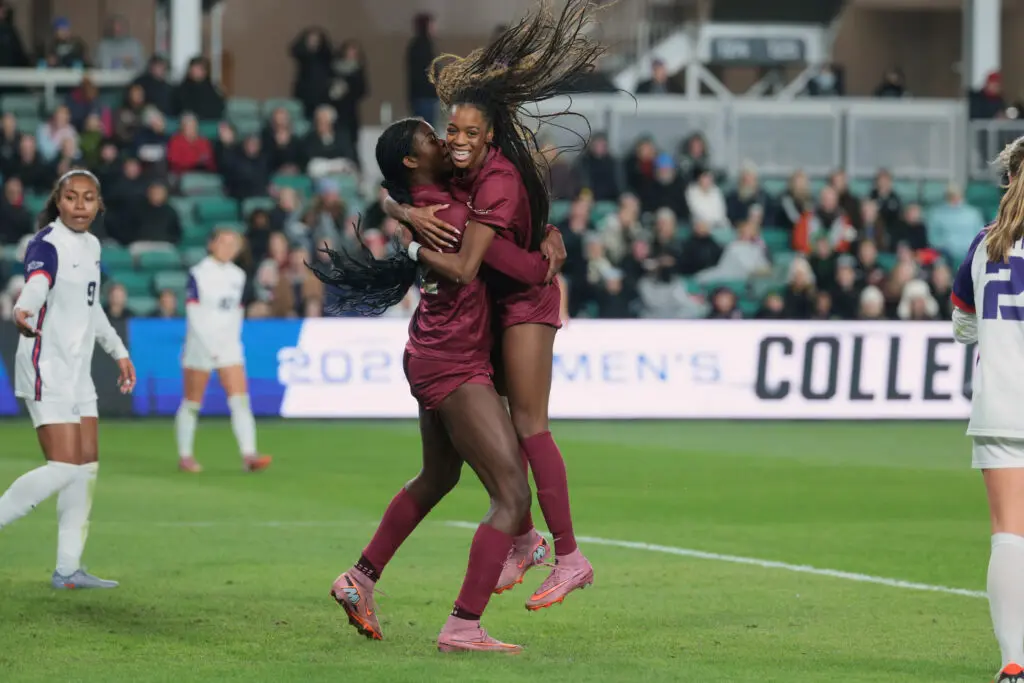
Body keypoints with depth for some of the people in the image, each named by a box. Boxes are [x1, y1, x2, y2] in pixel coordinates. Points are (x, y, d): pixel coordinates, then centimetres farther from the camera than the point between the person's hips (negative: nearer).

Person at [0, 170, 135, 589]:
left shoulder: (91, 246, 12)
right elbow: (36, 285, -37)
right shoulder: (47, 244, -15)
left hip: (78, 372, 9)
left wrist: (118, 350, 30)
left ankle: (68, 569, 13)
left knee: (86, 467, 8)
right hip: (47, 370, -9)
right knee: (63, 468, -16)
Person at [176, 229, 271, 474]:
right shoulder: (198, 274, -7)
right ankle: (185, 456, 15)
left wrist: (232, 339, 7)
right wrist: (210, 345, -17)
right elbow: (194, 315, -12)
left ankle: (249, 455, -15)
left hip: (229, 345, 5)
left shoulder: (238, 276, 10)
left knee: (240, 401, -8)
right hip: (200, 344, -4)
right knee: (192, 403, 4)